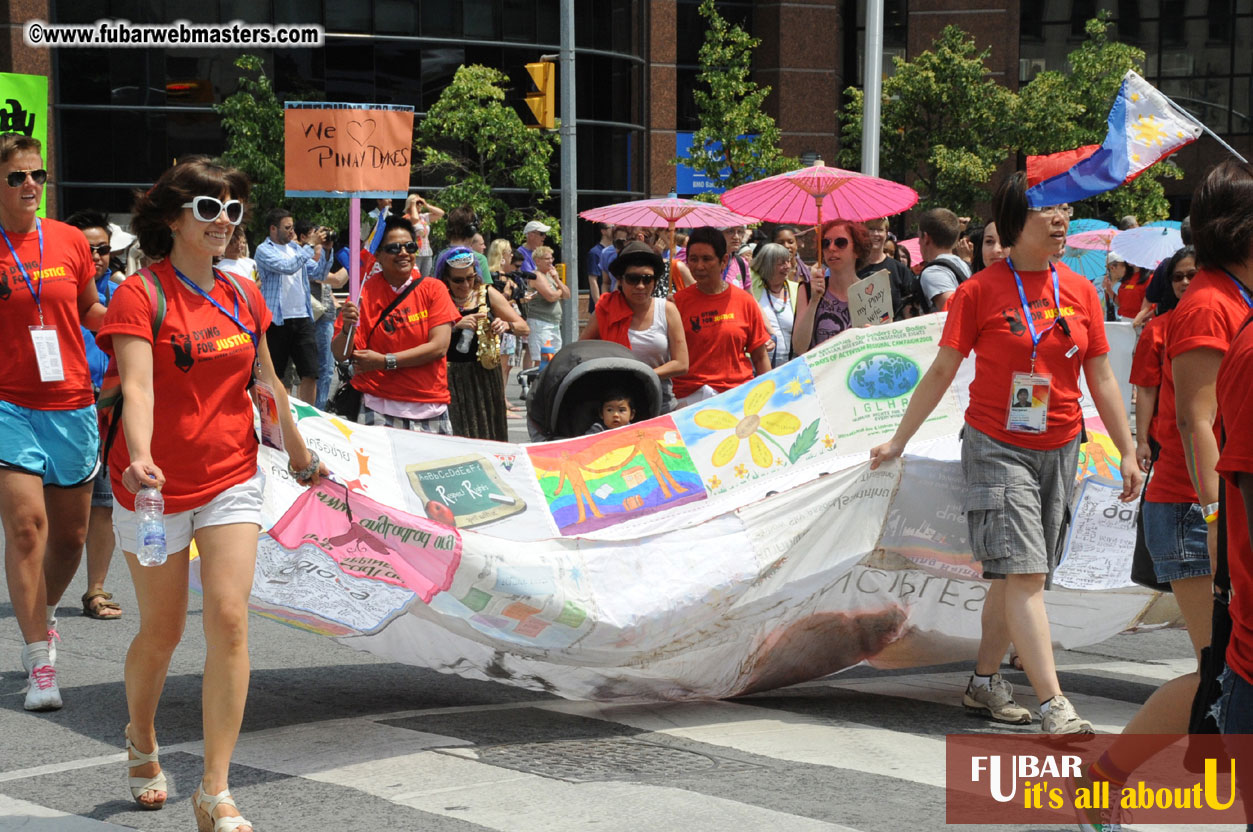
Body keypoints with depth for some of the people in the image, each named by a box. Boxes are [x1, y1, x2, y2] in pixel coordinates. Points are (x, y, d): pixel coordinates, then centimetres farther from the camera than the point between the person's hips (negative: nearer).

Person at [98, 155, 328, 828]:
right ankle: (141, 742, 41)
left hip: (232, 480, 3)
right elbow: (137, 387, -25)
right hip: (156, 487, -3)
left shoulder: (244, 297, 7)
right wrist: (140, 458, -42)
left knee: (229, 619, -11)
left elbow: (266, 384, 21)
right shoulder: (141, 294, -10)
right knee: (161, 631, 9)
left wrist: (299, 455, 30)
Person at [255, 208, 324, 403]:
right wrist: (310, 246, -14)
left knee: (310, 374, -1)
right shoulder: (264, 250, -4)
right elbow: (287, 267, -20)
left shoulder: (295, 247, 15)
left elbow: (319, 272, 17)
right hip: (278, 321, -5)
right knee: (274, 376, 4)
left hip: (302, 317, 5)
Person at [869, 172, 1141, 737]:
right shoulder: (980, 291, -6)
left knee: (1016, 575, 10)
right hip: (997, 448, -4)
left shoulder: (1080, 291, 6)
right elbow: (941, 373, 0)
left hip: (1059, 449, 5)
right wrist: (898, 440, 3)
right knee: (1023, 572, -14)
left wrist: (1128, 452, 8)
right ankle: (1054, 706, -17)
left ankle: (984, 683, 25)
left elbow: (1101, 379, 10)